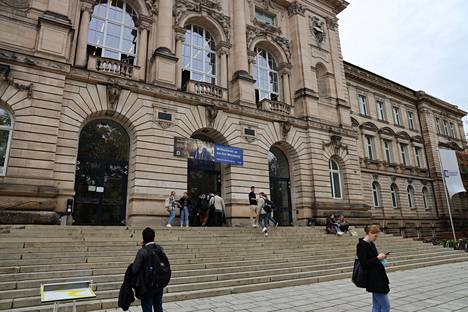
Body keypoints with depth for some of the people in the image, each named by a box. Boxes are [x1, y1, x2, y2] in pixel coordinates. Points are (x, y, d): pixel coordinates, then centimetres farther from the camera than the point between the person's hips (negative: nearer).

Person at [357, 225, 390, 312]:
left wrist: (381, 257, 4)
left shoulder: (371, 244, 11)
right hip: (374, 279, -9)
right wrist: (378, 258, -18)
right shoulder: (362, 245, -17)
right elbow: (364, 264, -21)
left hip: (378, 277, 9)